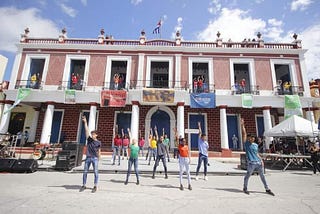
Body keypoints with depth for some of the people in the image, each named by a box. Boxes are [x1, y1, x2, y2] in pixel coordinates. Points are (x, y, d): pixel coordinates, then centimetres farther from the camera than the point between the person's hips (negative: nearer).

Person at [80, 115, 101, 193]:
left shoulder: (98, 142, -1)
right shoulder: (89, 139, 3)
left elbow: (99, 151, 4)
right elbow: (86, 130, -7)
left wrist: (98, 159, 1)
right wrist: (85, 122, -15)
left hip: (95, 158, -2)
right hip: (88, 157, 3)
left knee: (96, 172, 1)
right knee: (85, 172, 9)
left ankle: (95, 186, 12)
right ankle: (84, 185, 24)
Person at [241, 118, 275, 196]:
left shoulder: (256, 145, 16)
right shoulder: (246, 143, -1)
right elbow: (244, 133, -8)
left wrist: (261, 160, 12)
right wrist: (242, 125, -13)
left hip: (258, 162, 6)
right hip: (251, 163, -5)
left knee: (262, 175, 12)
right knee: (248, 175, 3)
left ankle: (267, 189, 26)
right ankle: (245, 188, 20)